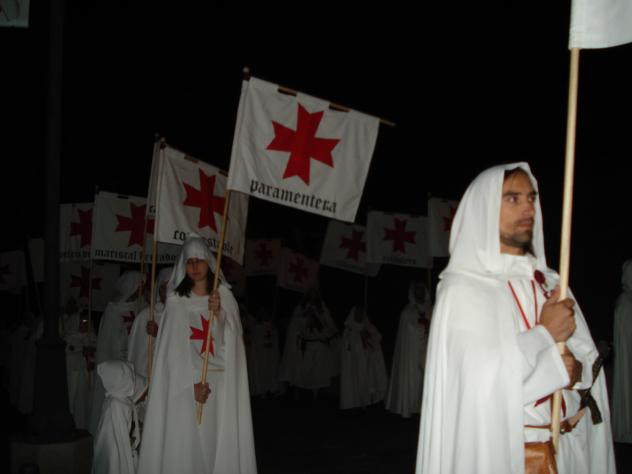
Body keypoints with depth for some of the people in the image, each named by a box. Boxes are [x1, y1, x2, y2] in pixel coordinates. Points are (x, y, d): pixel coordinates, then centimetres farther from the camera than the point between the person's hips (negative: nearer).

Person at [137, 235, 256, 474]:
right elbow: (174, 346, -3)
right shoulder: (175, 300, 3)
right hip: (185, 382, -1)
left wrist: (219, 312, -19)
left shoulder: (224, 295, 6)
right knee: (184, 443, -5)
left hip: (219, 381, 1)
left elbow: (232, 337, -2)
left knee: (219, 441, -2)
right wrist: (193, 381, -12)